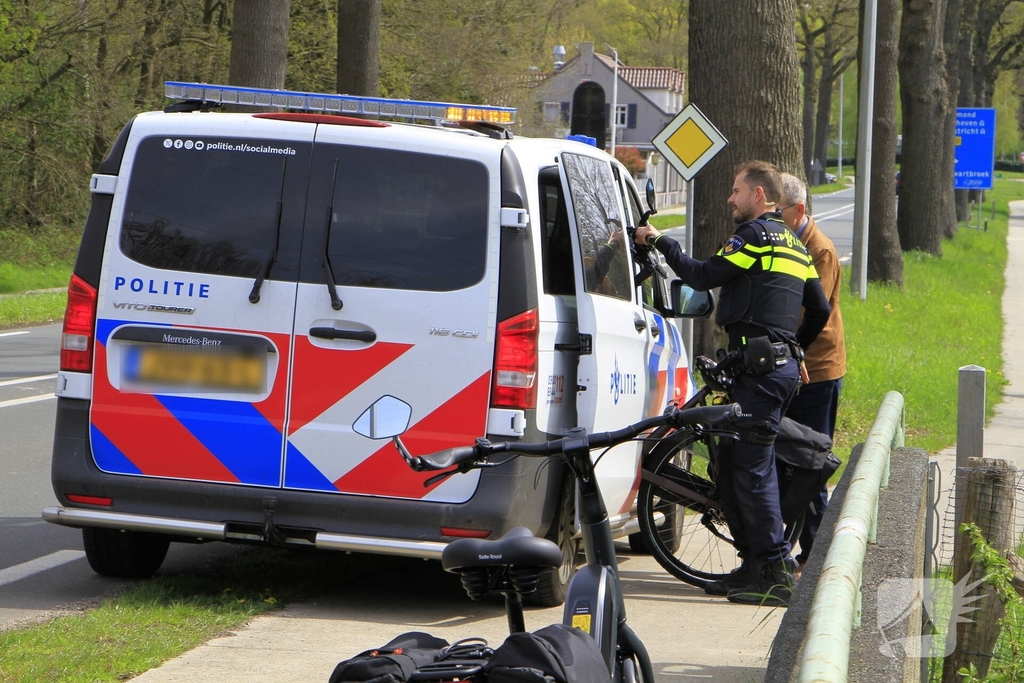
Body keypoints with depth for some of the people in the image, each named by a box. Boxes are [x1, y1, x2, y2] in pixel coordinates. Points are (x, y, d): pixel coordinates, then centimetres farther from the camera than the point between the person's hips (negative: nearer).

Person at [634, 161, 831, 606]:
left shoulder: (756, 235, -8)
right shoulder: (792, 245, 21)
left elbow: (704, 276, -12)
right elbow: (820, 309, 24)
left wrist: (660, 242, -1)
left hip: (760, 365, -10)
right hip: (783, 363, 10)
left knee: (751, 468, -10)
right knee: (731, 465, 14)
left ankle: (776, 574, -12)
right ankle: (754, 565, 16)